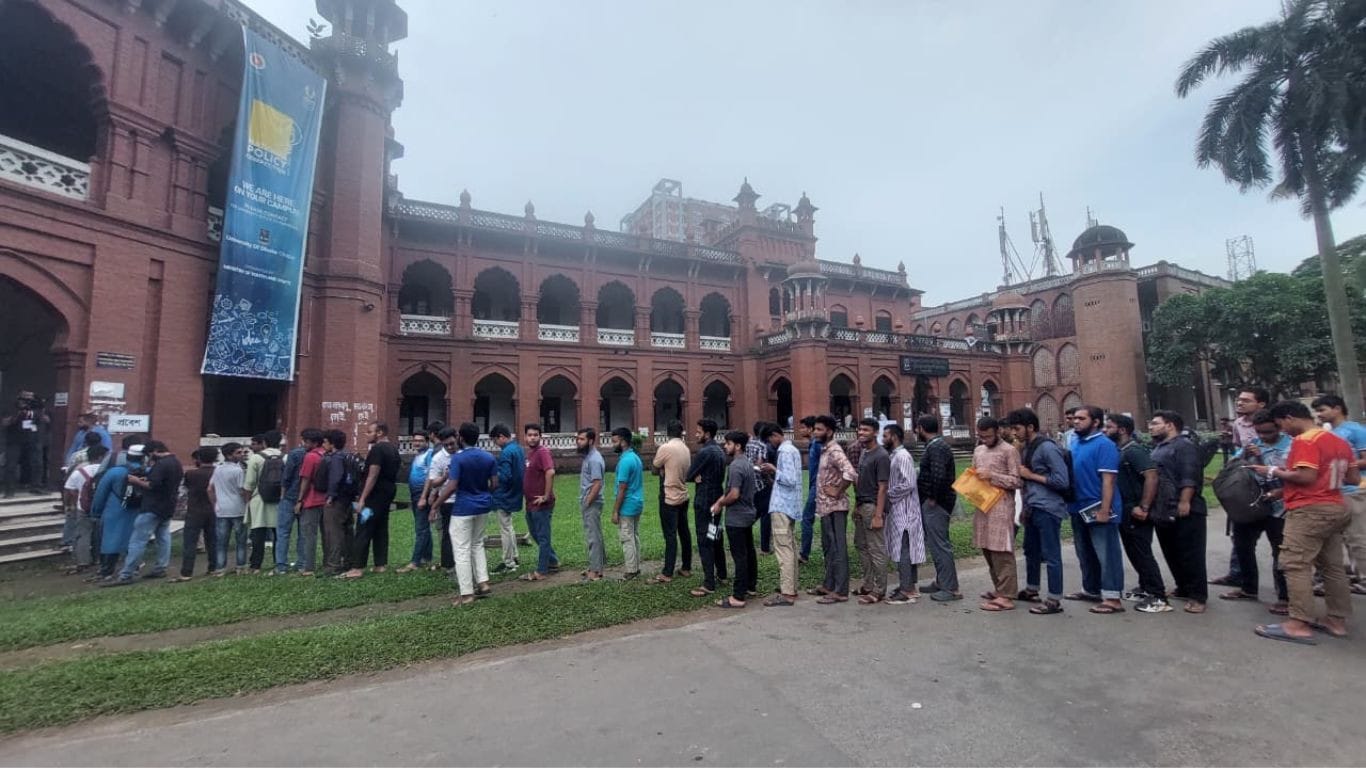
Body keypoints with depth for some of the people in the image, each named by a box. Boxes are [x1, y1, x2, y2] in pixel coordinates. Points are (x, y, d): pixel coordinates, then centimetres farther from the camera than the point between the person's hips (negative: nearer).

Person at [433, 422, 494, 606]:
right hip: (483, 506, 6)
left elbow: (451, 487, -20)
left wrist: (436, 505, -8)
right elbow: (494, 483, 5)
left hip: (463, 508, -6)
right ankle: (483, 584, 18)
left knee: (462, 551, 1)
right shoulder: (489, 457, 2)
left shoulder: (458, 458, -15)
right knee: (478, 545, 21)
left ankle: (466, 594, 4)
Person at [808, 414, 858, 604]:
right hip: (826, 507, 10)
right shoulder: (824, 450, 13)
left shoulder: (834, 451, -17)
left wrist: (838, 492, -20)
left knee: (838, 549, -2)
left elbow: (850, 473, -32)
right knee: (828, 548, 17)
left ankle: (841, 591, 5)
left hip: (835, 508, -10)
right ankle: (829, 585, 28)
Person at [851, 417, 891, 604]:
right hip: (861, 505, 9)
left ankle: (879, 591, 10)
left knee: (876, 550, 0)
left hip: (873, 507, -9)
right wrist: (856, 505, 14)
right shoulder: (863, 452, 12)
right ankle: (868, 585, 27)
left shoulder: (881, 456, -14)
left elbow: (882, 488, -17)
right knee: (861, 546, 15)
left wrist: (878, 515, -20)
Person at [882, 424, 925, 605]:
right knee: (905, 550, 14)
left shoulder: (903, 456, -16)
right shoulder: (894, 456, 13)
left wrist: (888, 495, -15)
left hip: (904, 511, -9)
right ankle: (909, 586, 23)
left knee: (903, 550, -4)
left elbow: (907, 484, -23)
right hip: (897, 510, 9)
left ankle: (907, 591, 2)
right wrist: (889, 495, 6)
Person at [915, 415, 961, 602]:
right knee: (936, 543, 17)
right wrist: (930, 498, 14)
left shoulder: (936, 448, -18)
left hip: (935, 503, -11)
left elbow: (938, 475, -30)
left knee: (939, 544, -4)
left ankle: (951, 589, 3)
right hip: (932, 502, 11)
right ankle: (941, 582, 28)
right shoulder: (936, 445, 15)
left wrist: (933, 498, -19)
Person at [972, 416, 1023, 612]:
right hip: (982, 505, 7)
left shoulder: (1009, 451, -6)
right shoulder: (978, 450, 15)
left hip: (1001, 508, -7)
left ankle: (1006, 597, -1)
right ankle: (999, 589, 25)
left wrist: (992, 476, -19)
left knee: (1001, 551, -6)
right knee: (987, 549, 12)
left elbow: (1016, 481, -11)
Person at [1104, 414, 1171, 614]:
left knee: (1143, 553, -4)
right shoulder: (1118, 451, 11)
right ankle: (1145, 588, 28)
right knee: (1134, 552, 17)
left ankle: (1159, 597, 2)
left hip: (1135, 512, -9)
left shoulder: (1134, 450, -16)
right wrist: (1117, 508, 15)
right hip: (1125, 511, 9)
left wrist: (1144, 507, -26)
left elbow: (1151, 476, -25)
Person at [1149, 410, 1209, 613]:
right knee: (1171, 553, 15)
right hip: (1164, 511, 9)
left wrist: (1184, 502, -23)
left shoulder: (1184, 445, -9)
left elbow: (1189, 477, -18)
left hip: (1184, 511, -9)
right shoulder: (1159, 448, 19)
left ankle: (1197, 595, 4)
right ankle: (1183, 588, 26)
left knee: (1191, 554, -2)